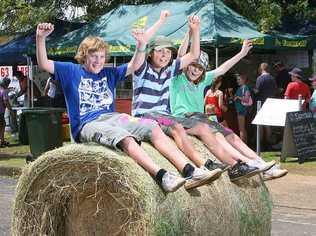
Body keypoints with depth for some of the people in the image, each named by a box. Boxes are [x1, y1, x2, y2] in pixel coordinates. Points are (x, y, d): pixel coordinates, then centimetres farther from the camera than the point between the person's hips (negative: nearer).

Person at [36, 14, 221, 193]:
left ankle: (189, 171, -31)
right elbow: (43, 64, -2)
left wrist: (141, 45, -4)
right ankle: (162, 177, -54)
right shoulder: (72, 71, 10)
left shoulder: (109, 74, 23)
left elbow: (133, 66, 15)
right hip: (87, 124, -6)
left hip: (112, 118, 6)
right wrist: (41, 38, -19)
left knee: (153, 128, -17)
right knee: (125, 138, -35)